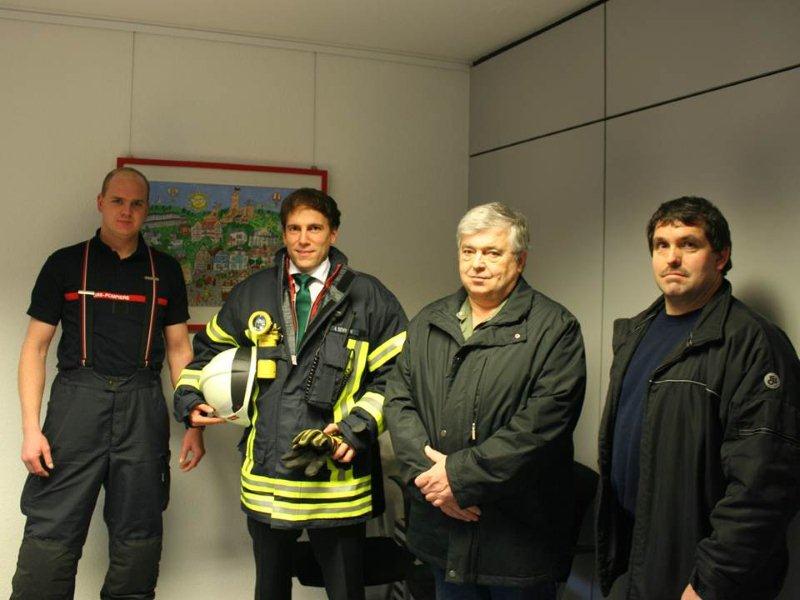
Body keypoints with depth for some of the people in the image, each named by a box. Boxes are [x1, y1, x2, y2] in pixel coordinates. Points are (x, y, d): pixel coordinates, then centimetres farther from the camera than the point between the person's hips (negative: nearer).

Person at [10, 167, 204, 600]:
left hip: (143, 407, 2)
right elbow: (35, 348, 5)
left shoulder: (165, 270, 12)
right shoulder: (65, 264, 7)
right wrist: (31, 428, -5)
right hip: (77, 400, -2)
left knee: (138, 533, 7)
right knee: (52, 530, -4)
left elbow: (179, 348, 14)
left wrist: (194, 423, 6)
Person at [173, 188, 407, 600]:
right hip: (265, 475, 3)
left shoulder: (369, 298, -2)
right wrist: (188, 398, 7)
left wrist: (360, 425, -14)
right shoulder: (253, 292, 8)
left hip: (337, 479, -3)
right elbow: (209, 349, 21)